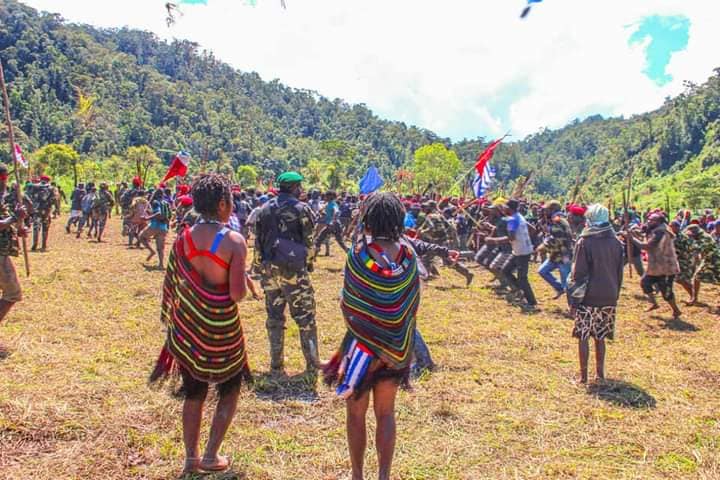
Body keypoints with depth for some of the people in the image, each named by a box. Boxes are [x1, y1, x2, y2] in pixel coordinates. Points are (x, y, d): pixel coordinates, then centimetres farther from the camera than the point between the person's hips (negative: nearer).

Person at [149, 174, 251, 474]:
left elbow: (171, 286, 2)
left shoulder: (183, 239, -4)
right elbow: (237, 294, -22)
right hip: (222, 328, -4)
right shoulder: (234, 241, -17)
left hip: (187, 326, 4)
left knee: (194, 392, 20)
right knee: (230, 388, 20)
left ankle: (191, 458, 29)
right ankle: (211, 455, 19)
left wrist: (173, 321, 14)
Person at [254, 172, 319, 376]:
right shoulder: (301, 209, -6)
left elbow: (258, 240, 10)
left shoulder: (265, 209, 9)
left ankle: (276, 366, 15)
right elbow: (309, 241, -6)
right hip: (294, 270, -5)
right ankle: (312, 364, 9)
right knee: (305, 317, 5)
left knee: (274, 318, 11)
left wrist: (259, 266, 16)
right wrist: (308, 264, 7)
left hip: (269, 270, 5)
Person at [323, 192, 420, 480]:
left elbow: (347, 304, -10)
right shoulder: (407, 254, -7)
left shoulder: (358, 252, -17)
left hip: (362, 341, -3)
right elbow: (413, 303, -1)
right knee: (385, 413, 17)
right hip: (396, 344, 3)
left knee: (356, 414, 14)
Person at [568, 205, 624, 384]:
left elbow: (579, 274, -11)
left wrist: (574, 299, -5)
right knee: (600, 337, 15)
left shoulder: (585, 242, -11)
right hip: (609, 297, 5)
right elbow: (619, 272, 11)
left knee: (583, 337, 3)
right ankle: (600, 372, 21)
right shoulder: (616, 242, 5)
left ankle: (583, 375, 5)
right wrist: (615, 294, 19)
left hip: (588, 297, -5)